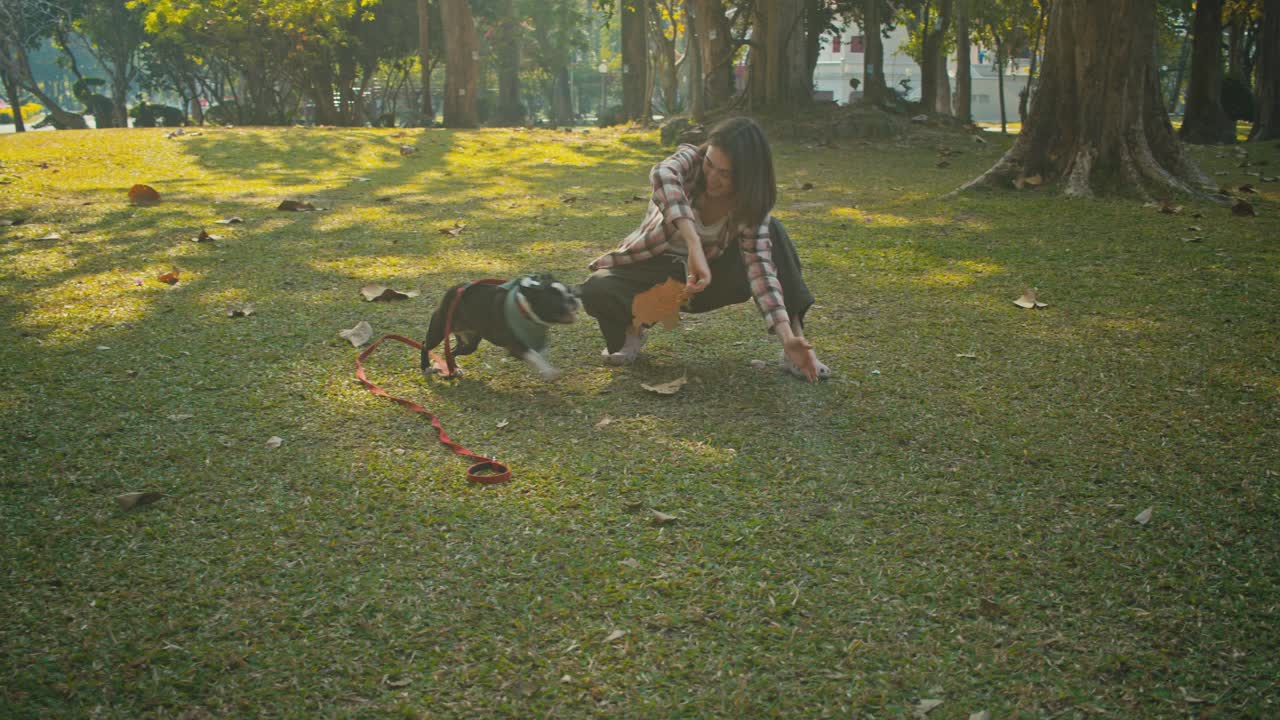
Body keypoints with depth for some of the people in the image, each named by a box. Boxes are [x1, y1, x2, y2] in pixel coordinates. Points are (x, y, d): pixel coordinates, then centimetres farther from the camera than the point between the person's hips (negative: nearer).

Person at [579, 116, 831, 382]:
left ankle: (796, 337, -21)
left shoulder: (752, 205, -16)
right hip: (654, 267, -1)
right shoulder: (691, 159, -22)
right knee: (596, 291, -33)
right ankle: (631, 330, 0)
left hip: (707, 273, 1)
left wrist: (787, 337, -40)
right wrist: (695, 246, -57)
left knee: (772, 233, -21)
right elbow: (663, 174, -45)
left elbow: (759, 265, -26)